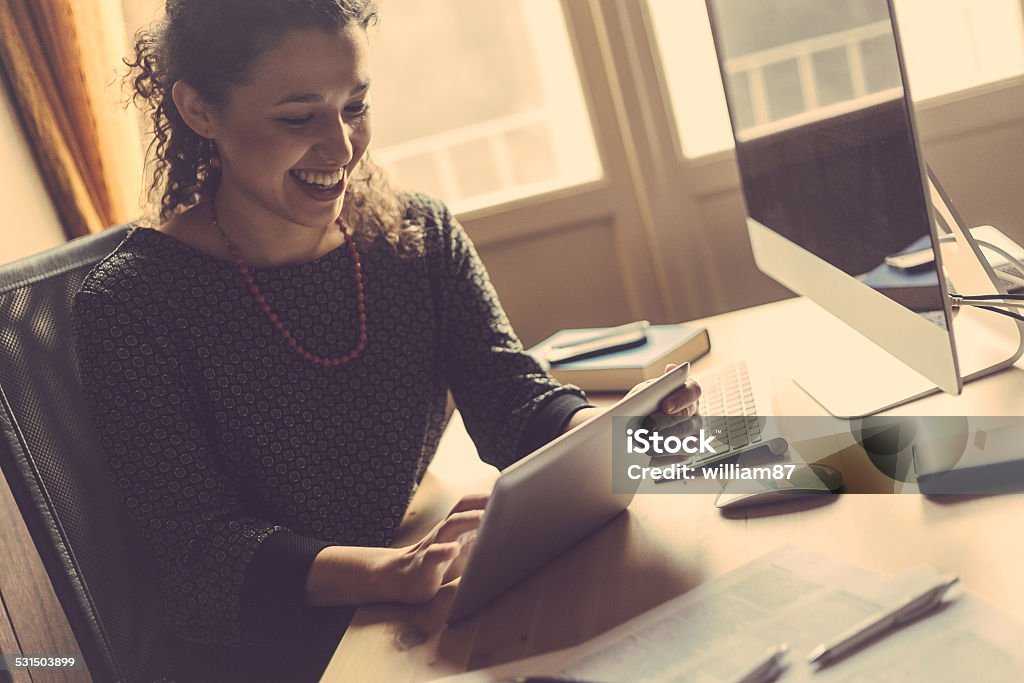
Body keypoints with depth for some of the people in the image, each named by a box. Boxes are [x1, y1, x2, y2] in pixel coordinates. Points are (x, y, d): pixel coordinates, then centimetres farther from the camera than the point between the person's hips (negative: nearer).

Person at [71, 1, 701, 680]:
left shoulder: (424, 236, 2)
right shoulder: (130, 303, -13)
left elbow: (512, 397, -7)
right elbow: (201, 547, -17)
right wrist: (395, 571, -34)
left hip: (434, 625, 6)